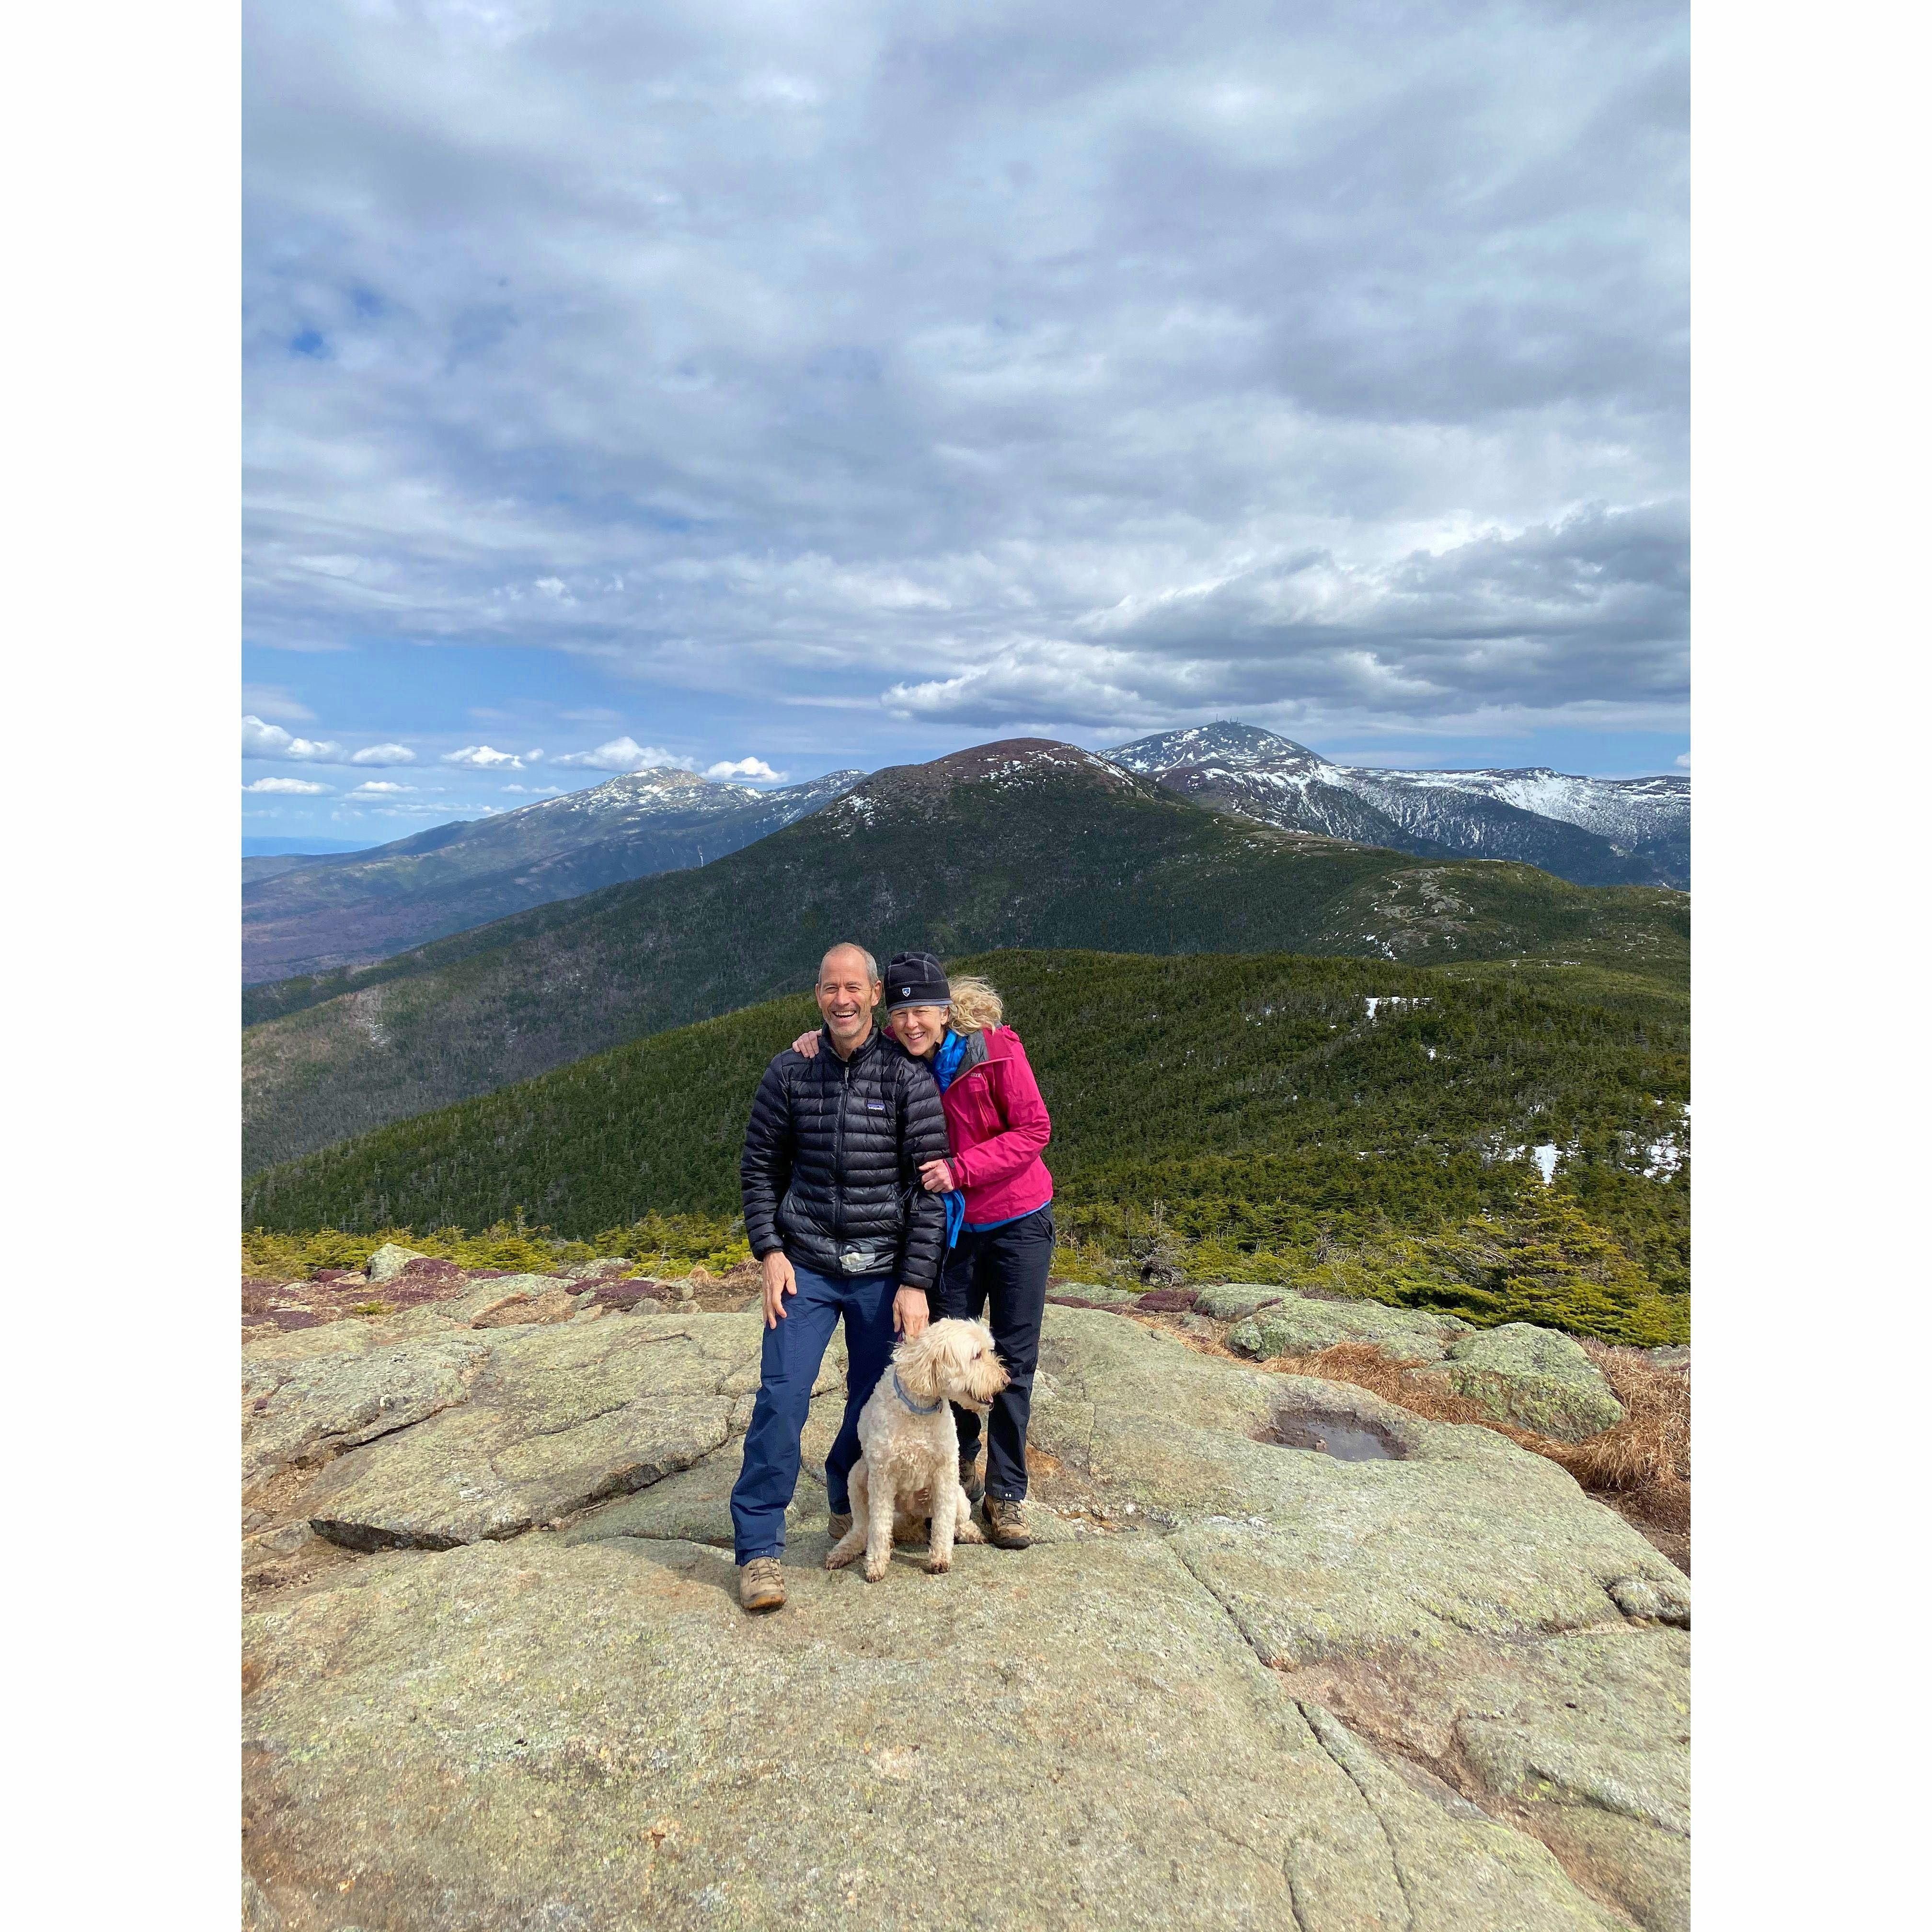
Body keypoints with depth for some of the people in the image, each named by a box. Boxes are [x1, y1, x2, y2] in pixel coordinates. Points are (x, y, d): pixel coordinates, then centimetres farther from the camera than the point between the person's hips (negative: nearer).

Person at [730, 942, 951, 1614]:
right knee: (781, 1397, -7)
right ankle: (758, 1547, 8)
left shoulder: (909, 1077, -6)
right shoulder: (790, 1072, -1)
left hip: (884, 1271, 0)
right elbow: (760, 1167, 8)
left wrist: (915, 1282, -9)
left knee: (877, 1402, 11)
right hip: (806, 1265, 0)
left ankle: (847, 1503, 40)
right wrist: (770, 1250, -3)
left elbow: (931, 1184, -6)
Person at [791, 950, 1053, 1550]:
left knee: (1014, 1359, 5)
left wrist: (961, 1169, -24)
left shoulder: (994, 1049, -18)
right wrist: (820, 1043, -15)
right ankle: (959, 1470, 31)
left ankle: (1007, 1493, 20)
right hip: (953, 1227, 3)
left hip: (1017, 1223, -3)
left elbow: (1034, 1130, -15)